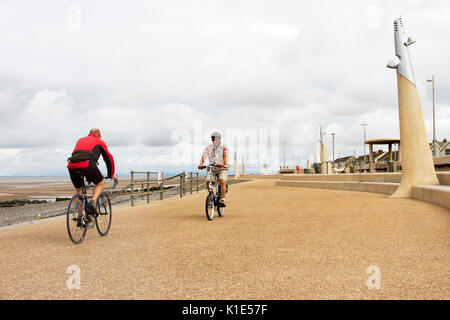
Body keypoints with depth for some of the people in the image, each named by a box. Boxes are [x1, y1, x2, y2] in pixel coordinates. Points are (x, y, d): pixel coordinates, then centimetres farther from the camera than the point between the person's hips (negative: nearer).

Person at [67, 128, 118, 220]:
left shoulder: (80, 140, 36)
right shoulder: (100, 142, 24)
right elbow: (109, 158, 26)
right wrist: (111, 174, 38)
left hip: (72, 166, 4)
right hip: (87, 165, -4)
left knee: (78, 190, 23)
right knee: (100, 183, 20)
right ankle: (92, 203, -7)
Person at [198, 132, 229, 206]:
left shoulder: (223, 147, -1)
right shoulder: (209, 147, 5)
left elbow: (225, 156, -16)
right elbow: (204, 155, -9)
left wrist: (222, 163, -38)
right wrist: (201, 164, -29)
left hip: (222, 168, -3)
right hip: (212, 168, 3)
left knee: (222, 182, -25)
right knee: (208, 182, -18)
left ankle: (222, 200, -26)